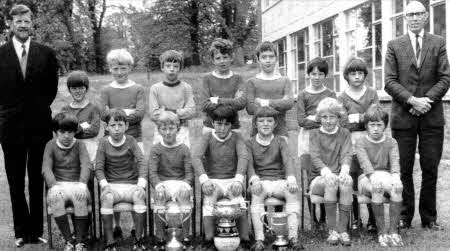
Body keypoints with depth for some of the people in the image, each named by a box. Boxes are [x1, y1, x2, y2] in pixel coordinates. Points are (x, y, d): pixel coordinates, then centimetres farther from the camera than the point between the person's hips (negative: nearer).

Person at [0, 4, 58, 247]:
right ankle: (22, 232, 19)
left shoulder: (46, 53, 1)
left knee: (38, 182, 7)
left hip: (39, 125, 0)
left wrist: (39, 108, 7)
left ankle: (37, 231, 16)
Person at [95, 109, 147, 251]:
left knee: (139, 196, -31)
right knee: (106, 197, -33)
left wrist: (141, 185, -21)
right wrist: (104, 185, -20)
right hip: (112, 185, 0)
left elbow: (141, 163, -6)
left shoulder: (131, 141, 3)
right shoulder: (104, 143, 4)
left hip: (131, 184, 0)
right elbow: (99, 168, -1)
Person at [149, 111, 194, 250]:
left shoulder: (184, 149, 7)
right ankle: (160, 239, -21)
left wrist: (186, 184, -22)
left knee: (186, 193, -33)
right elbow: (153, 172, -5)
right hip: (163, 183, 0)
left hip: (181, 183, 0)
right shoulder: (156, 149, 6)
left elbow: (189, 172, 0)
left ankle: (186, 239, -23)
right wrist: (158, 185, -24)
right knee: (159, 195, -33)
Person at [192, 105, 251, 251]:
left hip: (232, 181, 0)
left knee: (240, 203, -29)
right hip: (213, 181, 0)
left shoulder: (236, 137, 5)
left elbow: (243, 157, -12)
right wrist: (204, 179, -30)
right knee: (208, 201, -31)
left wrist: (238, 179, -30)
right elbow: (196, 157, -12)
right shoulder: (207, 138, 4)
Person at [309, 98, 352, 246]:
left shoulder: (344, 134, 13)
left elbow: (346, 155, -3)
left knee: (347, 180, -33)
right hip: (319, 178, -1)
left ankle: (342, 230, -30)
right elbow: (315, 157, -8)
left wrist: (344, 170, -27)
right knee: (331, 180, -35)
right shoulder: (315, 134, 8)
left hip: (339, 177, 1)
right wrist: (326, 171, -29)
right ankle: (332, 230, -30)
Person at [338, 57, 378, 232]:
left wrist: (357, 117, -7)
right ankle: (354, 219, 14)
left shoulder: (372, 94, 11)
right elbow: (344, 124, -1)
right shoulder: (342, 97, 7)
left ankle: (373, 220, 2)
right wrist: (366, 119, -5)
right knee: (352, 182, -1)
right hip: (351, 143, 0)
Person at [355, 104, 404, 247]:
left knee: (397, 187, -32)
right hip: (367, 178, -2)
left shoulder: (391, 142, 9)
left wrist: (396, 176, -32)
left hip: (386, 175, 2)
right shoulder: (361, 142, 2)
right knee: (378, 188, -36)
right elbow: (365, 162, -16)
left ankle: (393, 230, -25)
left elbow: (395, 161, -9)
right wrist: (374, 177, -36)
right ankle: (381, 232, -27)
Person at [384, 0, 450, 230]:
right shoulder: (394, 45, 7)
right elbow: (389, 82, -1)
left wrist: (426, 100, -12)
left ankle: (429, 218, 15)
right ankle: (405, 217, 14)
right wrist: (412, 100, -14)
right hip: (403, 116, -1)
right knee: (405, 170, 4)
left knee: (430, 169, 4)